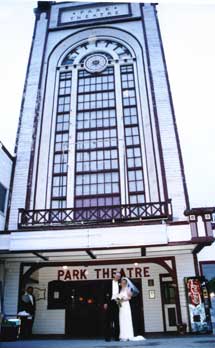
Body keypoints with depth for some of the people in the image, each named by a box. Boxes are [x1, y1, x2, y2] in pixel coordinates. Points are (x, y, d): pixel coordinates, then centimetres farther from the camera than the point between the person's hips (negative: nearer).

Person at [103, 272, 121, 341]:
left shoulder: (119, 284, 11)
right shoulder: (109, 282, 3)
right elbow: (106, 293, -1)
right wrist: (105, 303, -8)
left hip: (116, 303, 3)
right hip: (109, 302, -3)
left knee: (116, 320, 5)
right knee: (108, 320, 0)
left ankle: (116, 336, 11)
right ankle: (107, 336, 5)